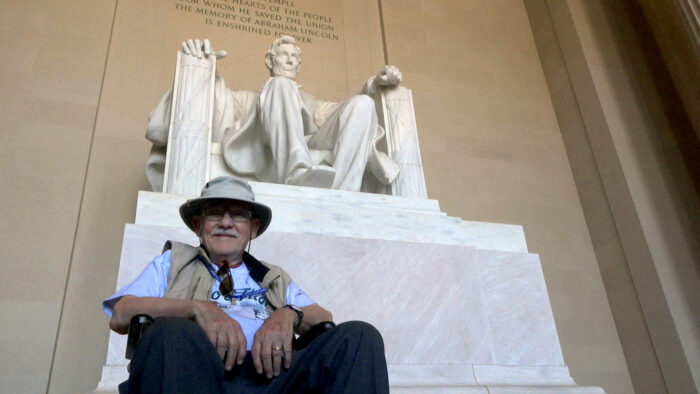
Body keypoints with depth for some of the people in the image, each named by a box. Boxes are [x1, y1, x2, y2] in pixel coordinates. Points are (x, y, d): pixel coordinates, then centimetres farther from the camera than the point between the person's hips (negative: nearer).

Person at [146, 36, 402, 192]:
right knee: (280, 85, -24)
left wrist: (376, 83, 9)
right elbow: (219, 99, 14)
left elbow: (341, 110, 26)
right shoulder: (249, 99, 34)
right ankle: (297, 175, -52)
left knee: (361, 104, -17)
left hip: (315, 156, 3)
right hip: (269, 160, -2)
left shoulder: (309, 102, 42)